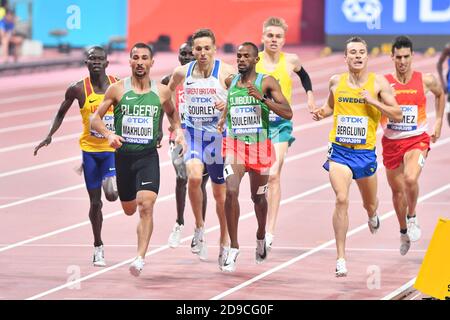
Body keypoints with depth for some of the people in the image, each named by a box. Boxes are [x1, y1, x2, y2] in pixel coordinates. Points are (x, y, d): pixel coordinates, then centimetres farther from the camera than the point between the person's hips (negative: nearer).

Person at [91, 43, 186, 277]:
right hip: (123, 155, 1)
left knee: (146, 206, -19)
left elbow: (172, 112, 22)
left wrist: (178, 131, 3)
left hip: (148, 155, -1)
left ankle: (140, 258, -22)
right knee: (129, 209, 12)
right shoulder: (117, 89, -2)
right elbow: (95, 119, 1)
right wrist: (109, 134, -18)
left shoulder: (161, 92, 2)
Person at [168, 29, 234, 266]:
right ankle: (199, 227, -6)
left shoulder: (226, 72, -9)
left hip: (219, 135, -1)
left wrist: (227, 105, -28)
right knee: (194, 176, -26)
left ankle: (224, 241, 27)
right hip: (193, 133, 1)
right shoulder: (182, 72, 1)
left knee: (220, 191, 9)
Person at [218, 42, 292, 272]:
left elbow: (288, 113, -14)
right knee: (231, 192, -20)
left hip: (260, 147, -1)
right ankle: (233, 248, -15)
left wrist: (263, 98, -23)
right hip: (234, 144, 1)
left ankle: (261, 237, 45)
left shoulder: (267, 82, -6)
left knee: (258, 197, 15)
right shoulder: (230, 82, 6)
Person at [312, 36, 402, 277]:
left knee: (369, 204, 18)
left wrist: (374, 102, -18)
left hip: (365, 152, 0)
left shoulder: (378, 82, -5)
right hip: (339, 150, 0)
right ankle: (341, 258, -16)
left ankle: (372, 215, 59)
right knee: (341, 199, -19)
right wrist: (321, 113, 0)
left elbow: (397, 115, -6)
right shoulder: (336, 82, 3)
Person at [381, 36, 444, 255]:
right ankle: (404, 232, 39)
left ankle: (412, 217, 0)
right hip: (391, 142, 2)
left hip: (417, 140, -2)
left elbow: (440, 95, 18)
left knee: (410, 179, -29)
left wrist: (438, 122, 13)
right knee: (397, 190, 14)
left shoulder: (426, 81, -4)